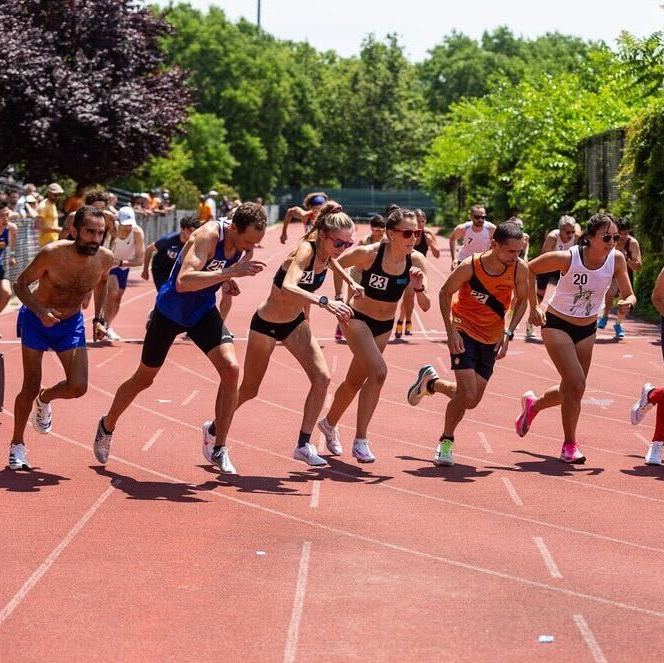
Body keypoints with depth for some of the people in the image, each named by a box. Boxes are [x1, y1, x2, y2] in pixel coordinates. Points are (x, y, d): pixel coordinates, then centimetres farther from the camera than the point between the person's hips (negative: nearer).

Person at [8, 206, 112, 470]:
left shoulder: (105, 258, -16)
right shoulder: (52, 254, -28)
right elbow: (20, 284, -17)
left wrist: (98, 318, 3)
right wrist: (40, 311, -33)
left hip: (71, 323, 3)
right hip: (36, 319, -3)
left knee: (78, 387, -9)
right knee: (30, 387, -3)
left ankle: (44, 400, 25)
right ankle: (17, 444, 18)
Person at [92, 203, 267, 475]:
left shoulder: (241, 240, -9)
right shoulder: (208, 236, -32)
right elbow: (183, 282, -46)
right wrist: (230, 272, -51)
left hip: (203, 311, 5)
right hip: (170, 310, -5)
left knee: (230, 369, -17)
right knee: (144, 379, 13)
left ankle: (220, 449, -7)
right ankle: (107, 427, 41)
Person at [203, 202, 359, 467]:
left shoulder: (326, 254, -9)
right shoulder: (305, 251, -31)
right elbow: (288, 288, -52)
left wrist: (350, 282, 11)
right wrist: (324, 302, -61)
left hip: (295, 323, 7)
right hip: (266, 324, -7)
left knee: (322, 377, -12)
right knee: (249, 389, 10)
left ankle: (303, 445, -4)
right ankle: (213, 429, 36)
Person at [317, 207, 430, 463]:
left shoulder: (416, 261, -13)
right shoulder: (368, 254, -24)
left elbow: (425, 306, -12)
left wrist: (419, 287, -30)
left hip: (385, 327, 5)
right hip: (358, 319, -5)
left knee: (356, 381, 19)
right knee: (378, 371, -26)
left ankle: (329, 423, 45)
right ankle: (360, 440, -19)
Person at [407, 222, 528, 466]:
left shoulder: (519, 268, -15)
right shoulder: (470, 266, -24)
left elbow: (522, 300, 2)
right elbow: (445, 293, -8)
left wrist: (508, 333, -8)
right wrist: (451, 331, -14)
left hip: (492, 339, 4)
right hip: (464, 331, -4)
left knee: (472, 400, 9)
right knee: (467, 395, -17)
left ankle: (431, 382, 37)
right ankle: (446, 441, 7)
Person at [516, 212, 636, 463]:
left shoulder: (616, 259, -14)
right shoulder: (568, 258, -24)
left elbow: (629, 295, -6)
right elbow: (530, 269, -11)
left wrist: (627, 302, -30)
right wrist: (534, 306, -13)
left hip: (587, 329, 5)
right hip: (557, 325, -5)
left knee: (571, 390, 12)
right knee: (576, 385, -17)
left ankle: (532, 405, 43)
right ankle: (569, 445, -1)